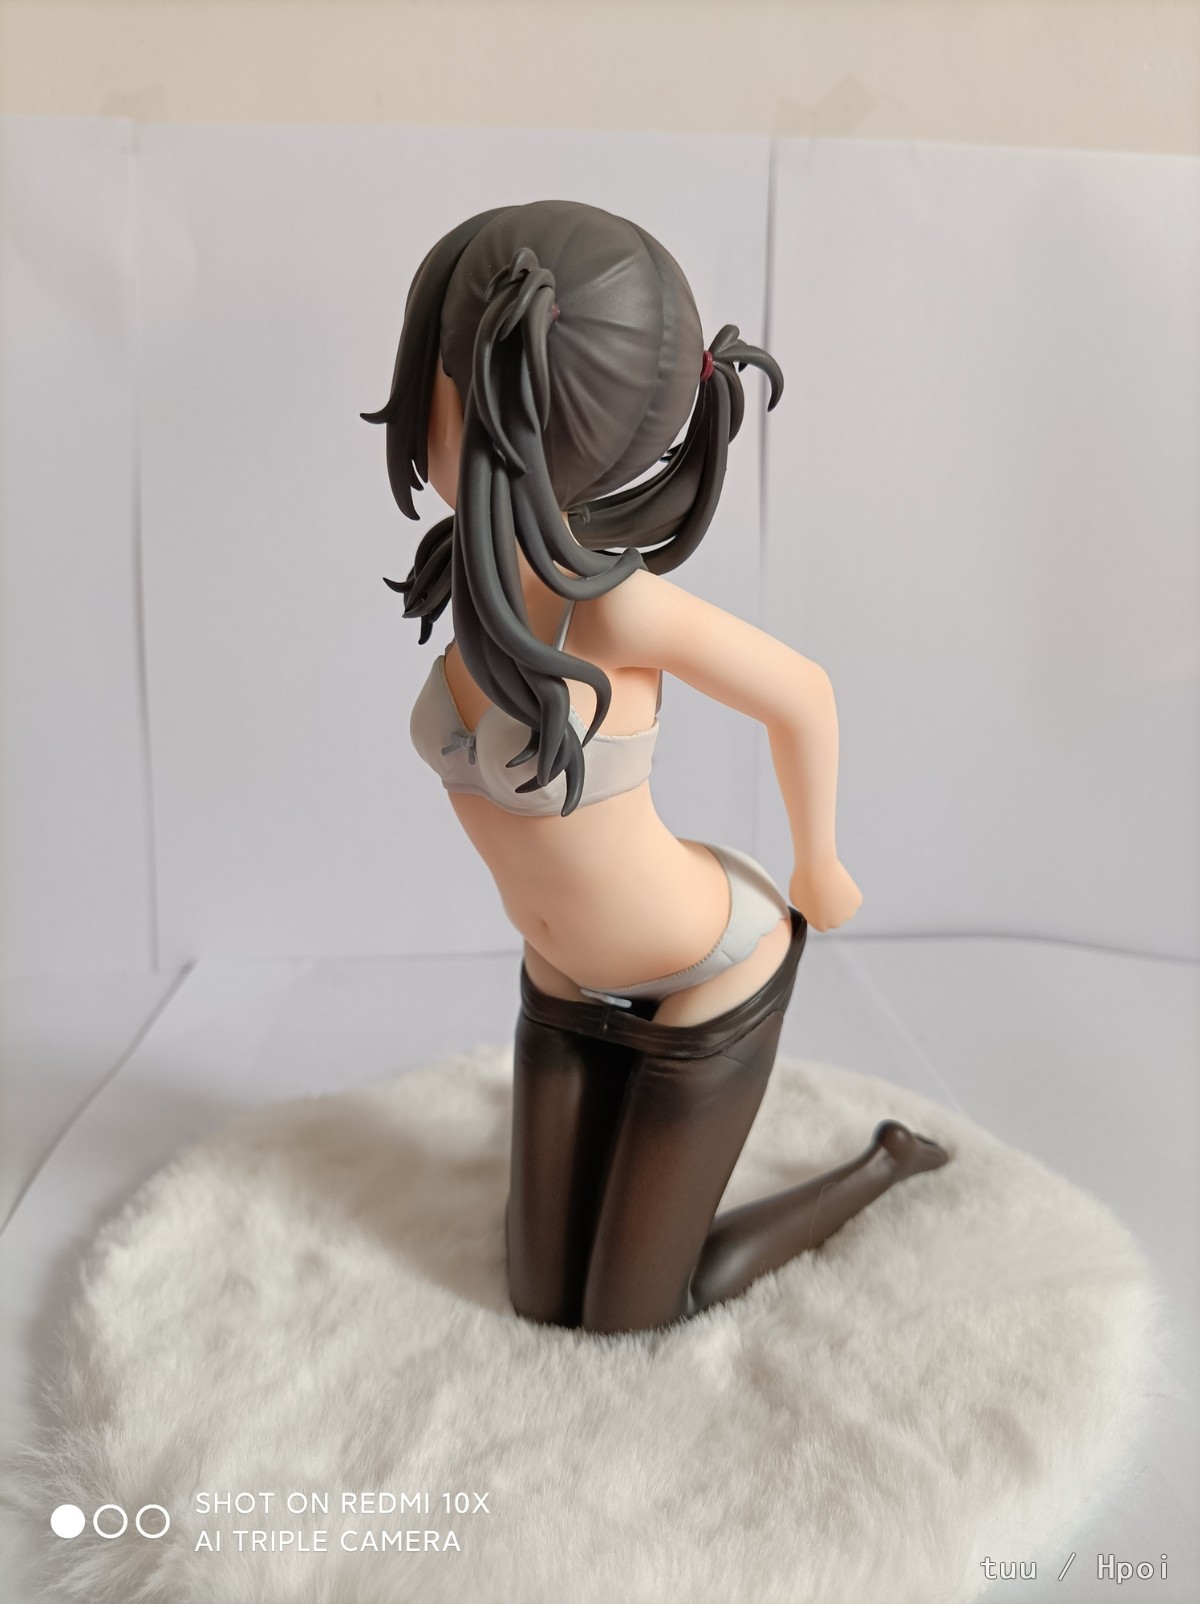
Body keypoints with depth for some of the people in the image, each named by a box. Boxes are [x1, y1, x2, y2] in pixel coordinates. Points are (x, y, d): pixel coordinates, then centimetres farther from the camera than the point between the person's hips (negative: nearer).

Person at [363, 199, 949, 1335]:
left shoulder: (613, 598, -31)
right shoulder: (501, 574, -9)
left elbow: (801, 695, -14)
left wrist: (819, 869, 3)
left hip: (709, 974, -6)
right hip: (571, 982, 6)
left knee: (630, 1312, 10)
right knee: (540, 1300, 13)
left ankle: (890, 1160, 25)